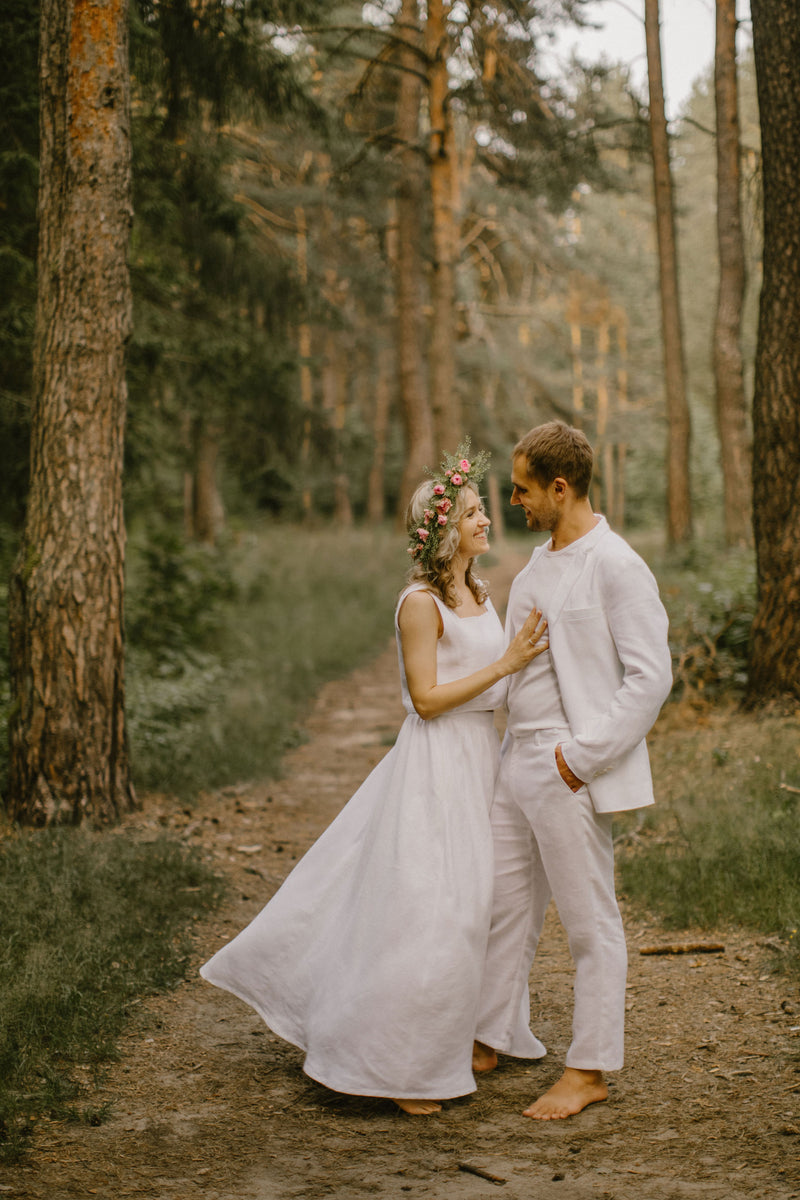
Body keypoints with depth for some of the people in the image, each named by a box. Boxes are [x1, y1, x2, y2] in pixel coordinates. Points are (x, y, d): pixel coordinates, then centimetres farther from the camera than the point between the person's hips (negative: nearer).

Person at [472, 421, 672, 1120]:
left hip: (571, 771, -9)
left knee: (589, 921, 2)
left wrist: (582, 755, -18)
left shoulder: (616, 566, -13)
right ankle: (492, 1040, 27)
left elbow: (651, 676, -16)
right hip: (518, 760, 9)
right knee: (504, 906, 14)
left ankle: (590, 1070, 12)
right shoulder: (538, 565, 14)